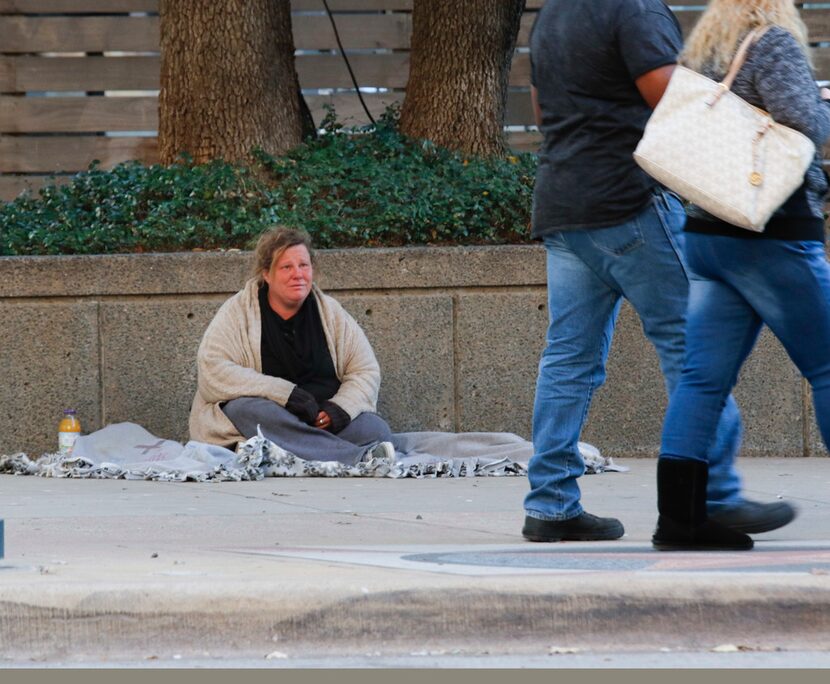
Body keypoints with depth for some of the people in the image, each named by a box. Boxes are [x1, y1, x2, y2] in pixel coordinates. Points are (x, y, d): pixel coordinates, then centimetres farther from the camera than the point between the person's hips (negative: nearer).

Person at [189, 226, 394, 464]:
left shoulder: (331, 313, 12)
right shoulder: (237, 311, 2)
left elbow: (366, 372, 11)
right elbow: (212, 371, -12)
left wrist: (340, 409, -12)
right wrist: (284, 393, -21)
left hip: (322, 423, 3)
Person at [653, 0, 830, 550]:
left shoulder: (703, 53, 15)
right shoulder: (774, 44, -9)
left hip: (708, 232, 7)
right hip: (775, 234, -7)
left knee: (704, 376, 2)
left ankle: (678, 514, -5)